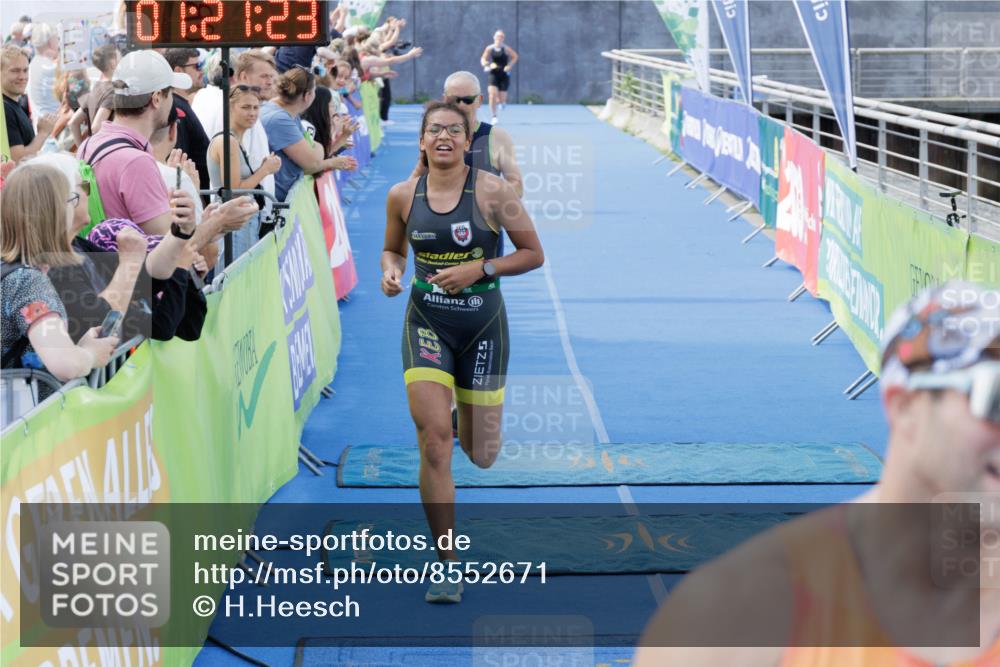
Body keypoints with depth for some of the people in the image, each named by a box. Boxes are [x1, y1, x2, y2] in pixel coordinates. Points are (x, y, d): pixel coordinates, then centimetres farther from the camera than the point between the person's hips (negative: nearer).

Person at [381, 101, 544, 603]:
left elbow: (533, 254, -4)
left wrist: (479, 268, -18)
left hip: (483, 326, -1)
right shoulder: (402, 196, -1)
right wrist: (391, 270, -7)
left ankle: (468, 418, 48)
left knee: (482, 456, 7)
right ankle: (447, 566, -5)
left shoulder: (492, 192, -10)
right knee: (433, 439, -14)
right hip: (427, 323, 1)